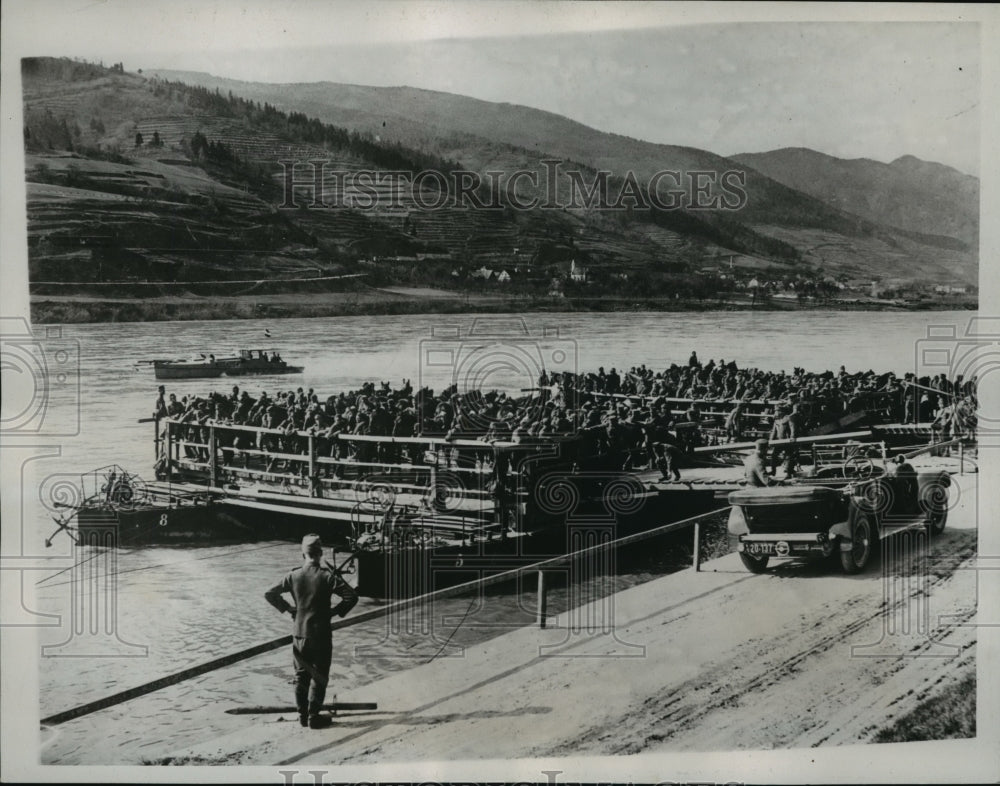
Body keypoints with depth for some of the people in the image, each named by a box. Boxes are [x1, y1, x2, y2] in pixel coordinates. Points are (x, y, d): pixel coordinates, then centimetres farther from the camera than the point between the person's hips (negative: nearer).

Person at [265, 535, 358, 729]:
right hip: (320, 634, -3)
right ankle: (314, 716, 8)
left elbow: (270, 594, 1)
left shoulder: (294, 576, -4)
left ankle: (302, 714, 21)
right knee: (319, 677, 7)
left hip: (299, 633, 4)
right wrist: (335, 611, -5)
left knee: (301, 675, 16)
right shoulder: (327, 576, -14)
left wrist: (288, 608, 8)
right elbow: (351, 596, -18)